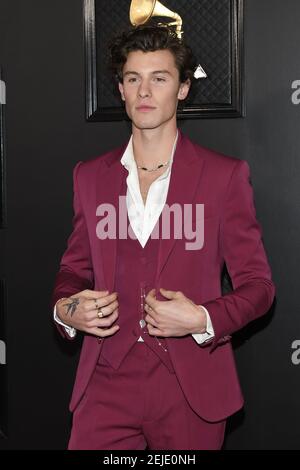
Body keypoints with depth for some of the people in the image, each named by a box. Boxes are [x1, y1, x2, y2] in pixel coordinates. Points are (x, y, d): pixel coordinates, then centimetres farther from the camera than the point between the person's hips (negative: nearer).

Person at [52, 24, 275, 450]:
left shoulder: (225, 175, -2)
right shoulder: (90, 176, 8)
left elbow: (257, 284, -1)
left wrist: (203, 320, -18)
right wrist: (66, 309, -5)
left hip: (191, 387, -2)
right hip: (107, 383, 2)